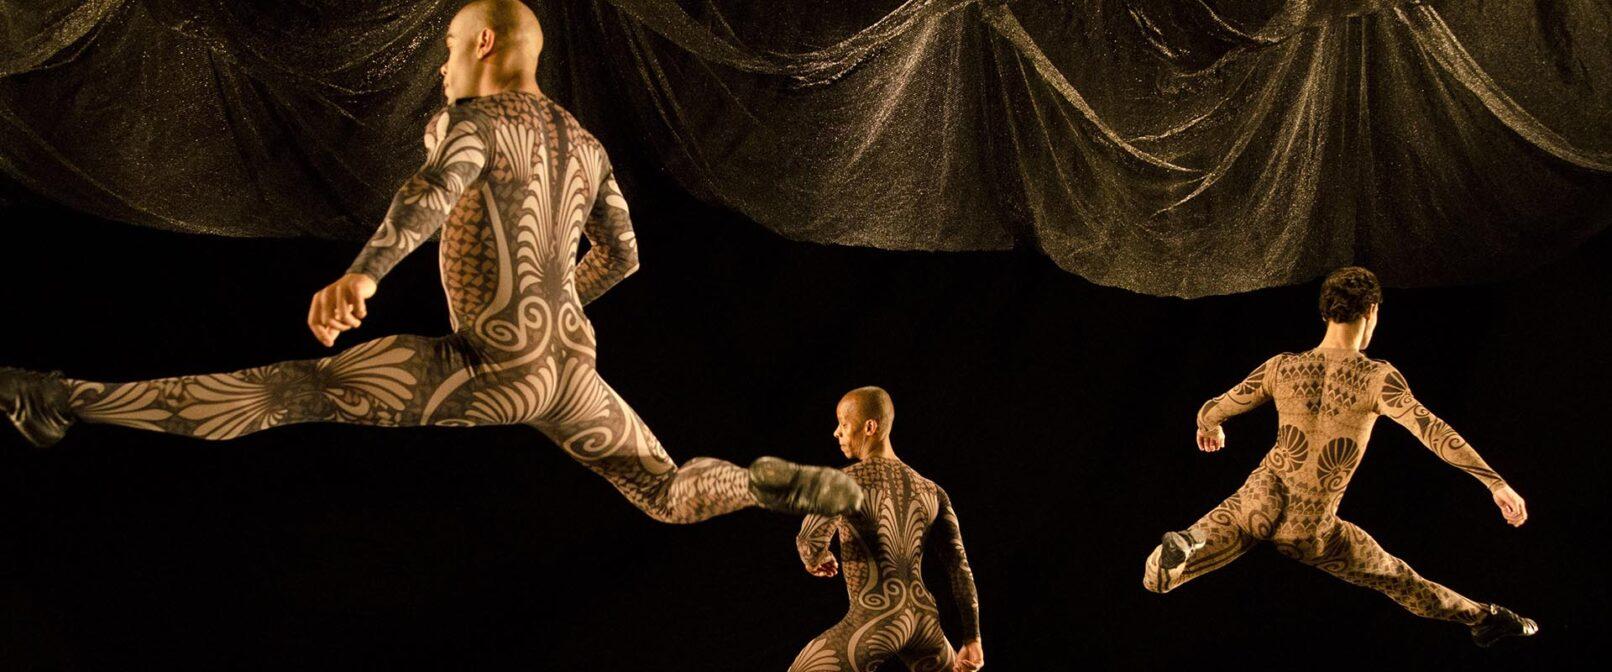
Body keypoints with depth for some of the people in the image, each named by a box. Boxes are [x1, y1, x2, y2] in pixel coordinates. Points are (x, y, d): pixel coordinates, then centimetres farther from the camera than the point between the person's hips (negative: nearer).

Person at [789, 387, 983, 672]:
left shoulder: (850, 479, -5)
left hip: (876, 620, -6)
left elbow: (811, 539, -21)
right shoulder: (931, 491, 14)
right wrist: (972, 640, 13)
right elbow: (959, 566, 10)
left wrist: (814, 558, 4)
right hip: (924, 620, 6)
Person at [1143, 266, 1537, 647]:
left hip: (1258, 505, 1)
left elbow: (1211, 412, 9)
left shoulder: (1281, 368, -3)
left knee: (1156, 581, 2)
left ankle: (1185, 546, -31)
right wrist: (1496, 482, -22)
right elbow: (1433, 432, -22)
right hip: (1310, 535, -1)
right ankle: (1486, 618, 38)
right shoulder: (1378, 378, -12)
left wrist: (1208, 427, 34)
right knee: (1398, 578, 25)